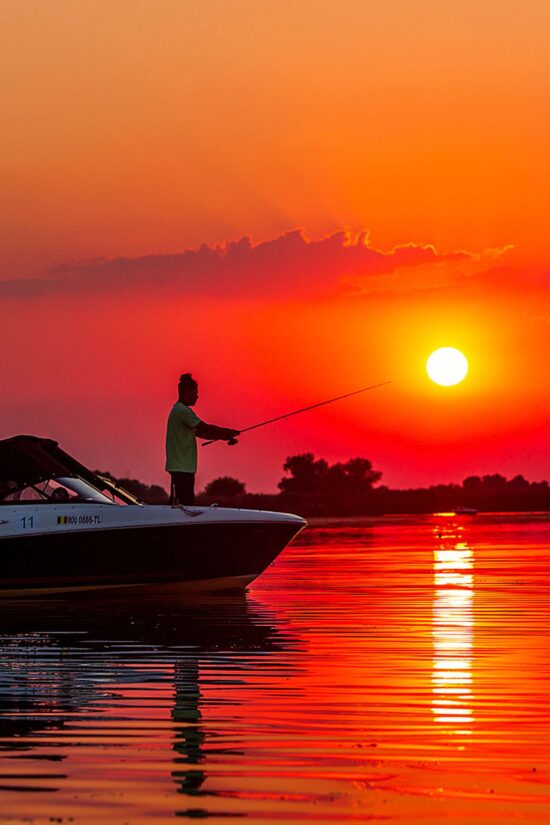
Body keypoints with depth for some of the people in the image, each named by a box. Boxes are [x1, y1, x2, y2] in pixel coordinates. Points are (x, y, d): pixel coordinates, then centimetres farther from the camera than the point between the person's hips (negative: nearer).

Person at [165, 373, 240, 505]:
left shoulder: (178, 410, 19)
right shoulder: (183, 411, -13)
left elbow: (199, 432, 20)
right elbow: (206, 428, -14)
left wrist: (223, 436, 12)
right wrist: (230, 432, -4)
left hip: (181, 466, 10)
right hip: (181, 467, -10)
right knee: (184, 503, -13)